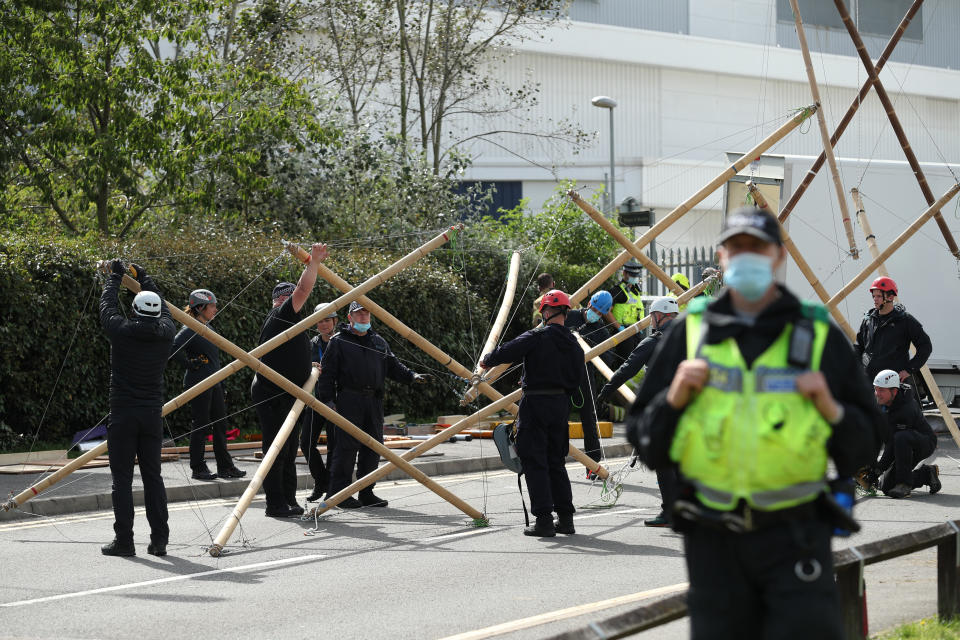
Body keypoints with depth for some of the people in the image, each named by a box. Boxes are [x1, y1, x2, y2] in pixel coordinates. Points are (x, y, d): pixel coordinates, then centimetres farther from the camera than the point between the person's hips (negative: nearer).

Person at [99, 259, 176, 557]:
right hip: (152, 414, 3)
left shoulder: (121, 330, -9)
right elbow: (163, 310, 21)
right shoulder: (165, 332, -1)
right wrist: (143, 277, 34)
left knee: (122, 478, 0)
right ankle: (159, 540, 5)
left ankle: (124, 540, -1)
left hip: (123, 413, -3)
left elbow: (108, 305, 9)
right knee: (153, 475, 7)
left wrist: (115, 276, 26)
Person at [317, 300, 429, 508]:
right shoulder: (338, 341, 2)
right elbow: (327, 372, -2)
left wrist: (412, 376, 2)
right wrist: (324, 399, -10)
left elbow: (393, 366, 19)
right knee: (347, 445, -10)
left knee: (373, 446, 5)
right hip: (349, 399, -6)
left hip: (373, 400, 6)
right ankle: (339, 493, -5)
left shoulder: (379, 342, 19)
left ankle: (366, 492, 13)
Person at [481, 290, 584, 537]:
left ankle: (544, 519, -7)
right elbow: (575, 380, 13)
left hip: (535, 405, -6)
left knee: (535, 463, -2)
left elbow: (506, 352, -16)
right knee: (556, 462, 15)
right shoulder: (574, 345, 8)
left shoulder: (537, 337, -11)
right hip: (561, 405, 6)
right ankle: (565, 518, 14)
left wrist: (486, 361, 7)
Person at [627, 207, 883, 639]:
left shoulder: (819, 336, 5)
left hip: (795, 538, -1)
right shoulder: (689, 332, 7)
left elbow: (865, 445, 7)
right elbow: (643, 438, 9)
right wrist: (674, 399, -9)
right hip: (713, 540, 1)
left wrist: (831, 409, -11)